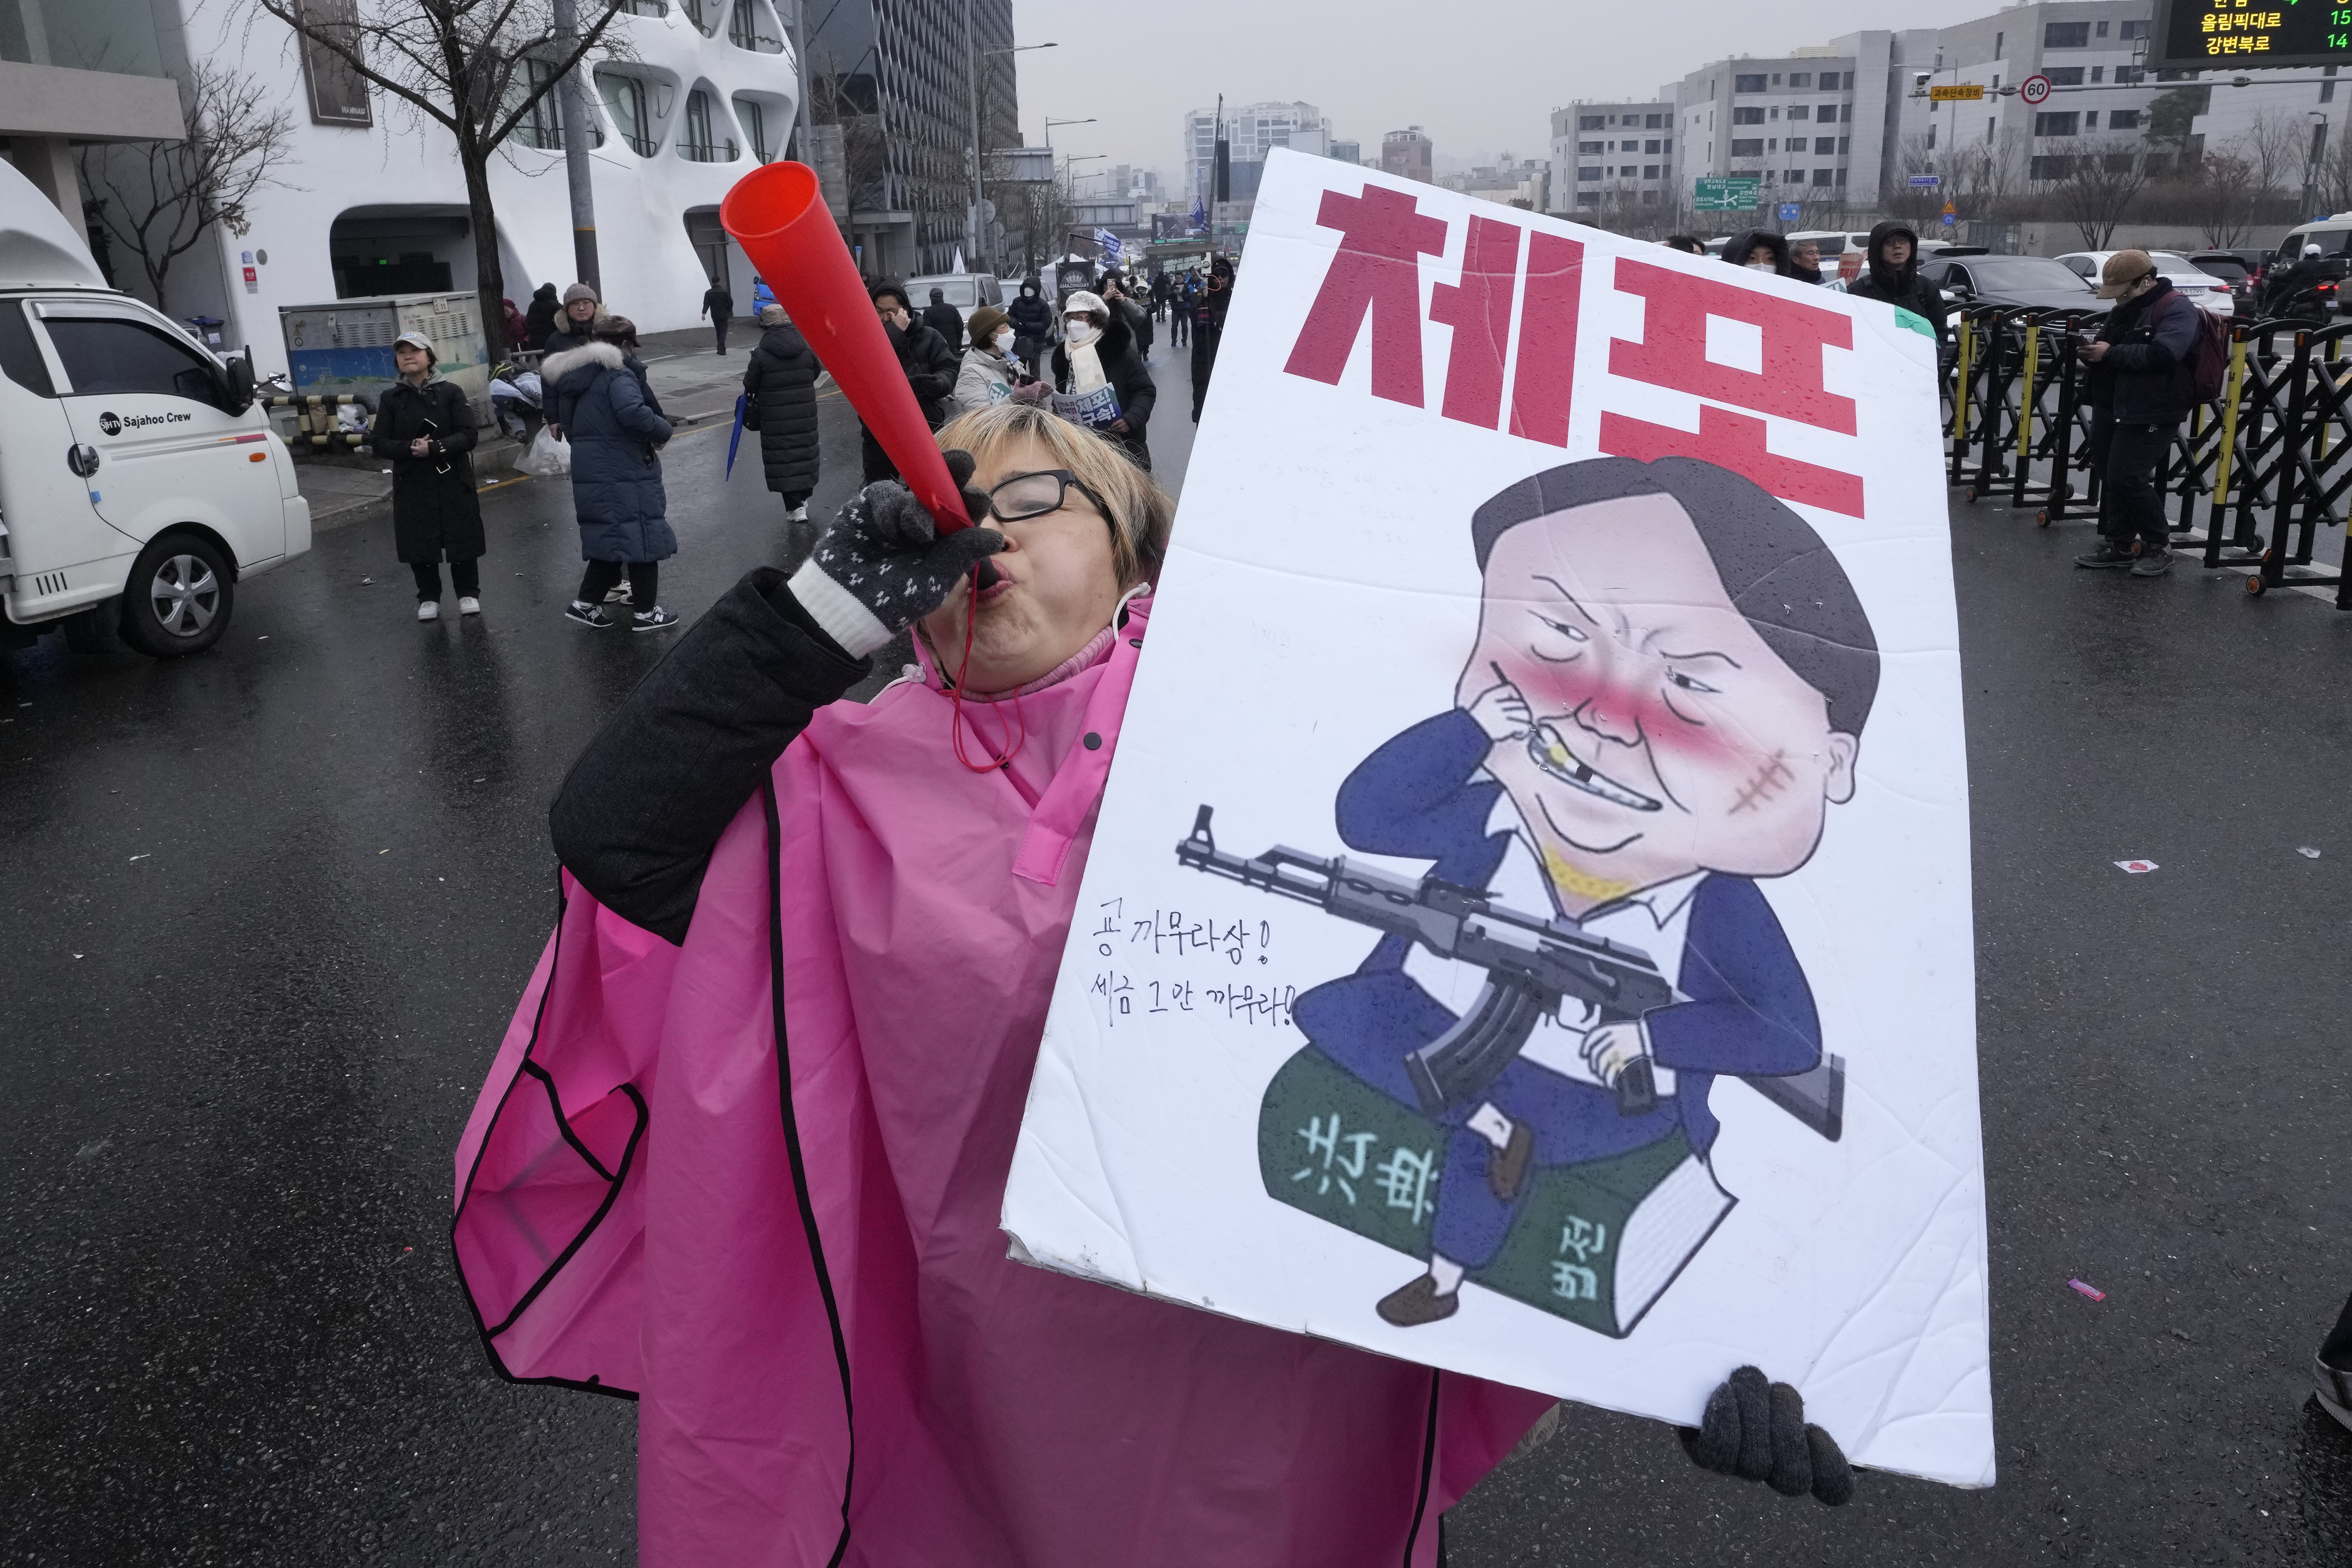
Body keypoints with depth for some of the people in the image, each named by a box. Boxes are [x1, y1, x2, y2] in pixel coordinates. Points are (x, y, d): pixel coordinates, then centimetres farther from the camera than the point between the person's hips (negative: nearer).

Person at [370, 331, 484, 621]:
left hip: (452, 480, -2)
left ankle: (468, 593, 20)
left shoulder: (451, 392, -1)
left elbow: (467, 436, -9)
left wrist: (434, 448, -22)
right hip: (412, 485, 2)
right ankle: (429, 597, 19)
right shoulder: (391, 399, 6)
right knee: (419, 544, 4)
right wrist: (410, 448, -17)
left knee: (462, 540, 3)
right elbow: (379, 443, 1)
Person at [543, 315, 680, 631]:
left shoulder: (571, 378, 13)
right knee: (643, 538, 2)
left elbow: (569, 426, 20)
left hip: (590, 474, 8)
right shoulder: (617, 376, -14)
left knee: (610, 539, 18)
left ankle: (586, 603, 17)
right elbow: (634, 413, -31)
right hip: (625, 475, -8)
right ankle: (645, 613, 8)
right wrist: (663, 431, -16)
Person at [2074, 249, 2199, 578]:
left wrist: (2111, 353, -22)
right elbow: (2108, 348, 24)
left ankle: (2159, 547, 3)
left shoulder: (2177, 309, -11)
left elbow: (2163, 354, -26)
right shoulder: (2124, 309, 16)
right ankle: (2117, 545, 19)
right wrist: (2092, 350, -1)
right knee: (2109, 475, 9)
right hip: (2110, 408, 9)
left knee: (2128, 478, -12)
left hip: (2152, 414, -9)